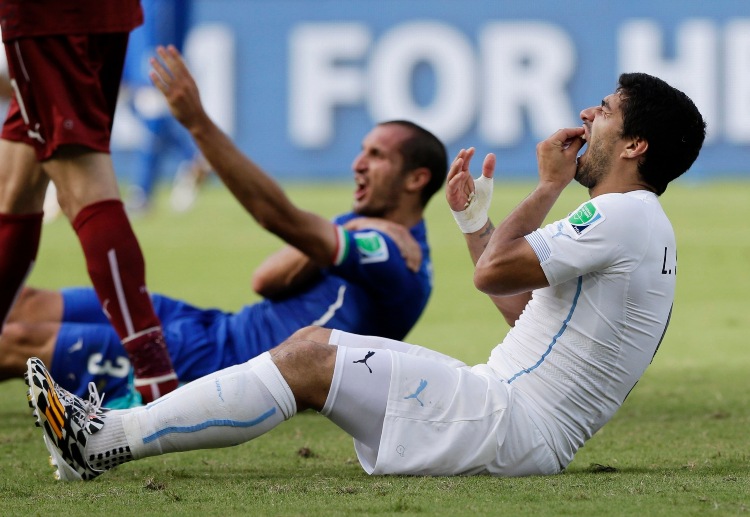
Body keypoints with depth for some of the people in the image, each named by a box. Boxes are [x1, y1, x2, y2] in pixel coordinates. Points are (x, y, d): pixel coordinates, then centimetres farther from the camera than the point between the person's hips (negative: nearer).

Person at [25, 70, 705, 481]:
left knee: (311, 362, -16)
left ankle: (106, 439, -16)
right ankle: (114, 433, 2)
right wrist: (474, 220, 23)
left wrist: (550, 186, -4)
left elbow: (494, 273, -15)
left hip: (515, 426, -10)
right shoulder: (636, 226, 21)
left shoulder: (626, 214, -12)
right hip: (511, 413, 10)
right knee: (316, 341, 6)